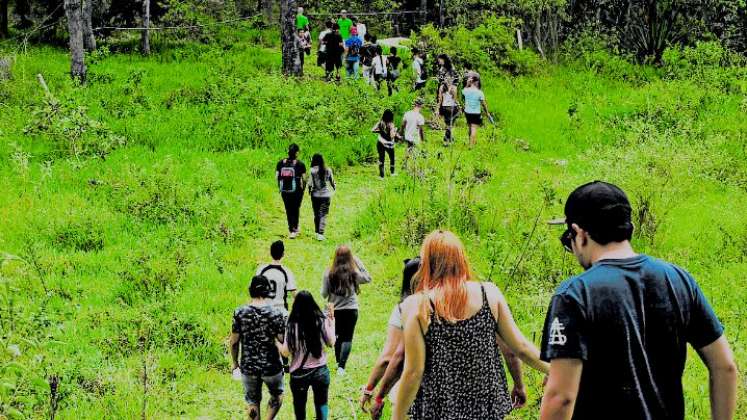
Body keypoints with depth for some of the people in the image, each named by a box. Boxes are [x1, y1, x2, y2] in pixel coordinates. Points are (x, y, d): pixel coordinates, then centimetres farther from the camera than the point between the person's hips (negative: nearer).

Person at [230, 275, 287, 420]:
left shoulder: (240, 313, -10)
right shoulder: (275, 313, -15)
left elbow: (234, 341, -3)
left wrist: (234, 362, 11)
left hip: (248, 366, 1)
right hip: (271, 365, -1)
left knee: (252, 402, 18)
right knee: (277, 395, 26)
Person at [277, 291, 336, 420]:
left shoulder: (292, 325, -15)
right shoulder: (321, 321, -11)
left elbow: (286, 352, -12)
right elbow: (331, 343, 2)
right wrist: (332, 321, 10)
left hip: (298, 374, -1)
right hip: (320, 371, 1)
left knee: (300, 408, 17)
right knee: (321, 405, 16)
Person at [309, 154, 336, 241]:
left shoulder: (312, 170, -9)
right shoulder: (328, 170, -3)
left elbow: (310, 183, -9)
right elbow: (332, 181, 6)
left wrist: (309, 191, 11)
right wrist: (334, 188, 27)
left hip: (315, 195, 0)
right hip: (326, 195, 0)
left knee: (316, 214, 14)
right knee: (323, 214, 1)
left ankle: (317, 232, 22)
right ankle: (321, 233, -9)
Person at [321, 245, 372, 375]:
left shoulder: (329, 273, -9)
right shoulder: (353, 273, -11)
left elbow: (324, 294, -2)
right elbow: (368, 278, 9)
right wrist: (359, 262, 5)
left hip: (335, 310, 2)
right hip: (351, 309, -2)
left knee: (338, 337, 19)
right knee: (347, 338, 2)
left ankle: (339, 364, 28)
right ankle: (341, 366, -11)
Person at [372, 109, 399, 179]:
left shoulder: (380, 123, -6)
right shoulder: (391, 125, -20)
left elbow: (372, 130, -6)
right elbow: (392, 136, -25)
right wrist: (395, 131, -7)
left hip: (380, 143, 3)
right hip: (388, 144, -3)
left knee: (381, 159, 12)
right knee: (392, 158, 22)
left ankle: (381, 175, 11)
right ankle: (392, 172, 37)